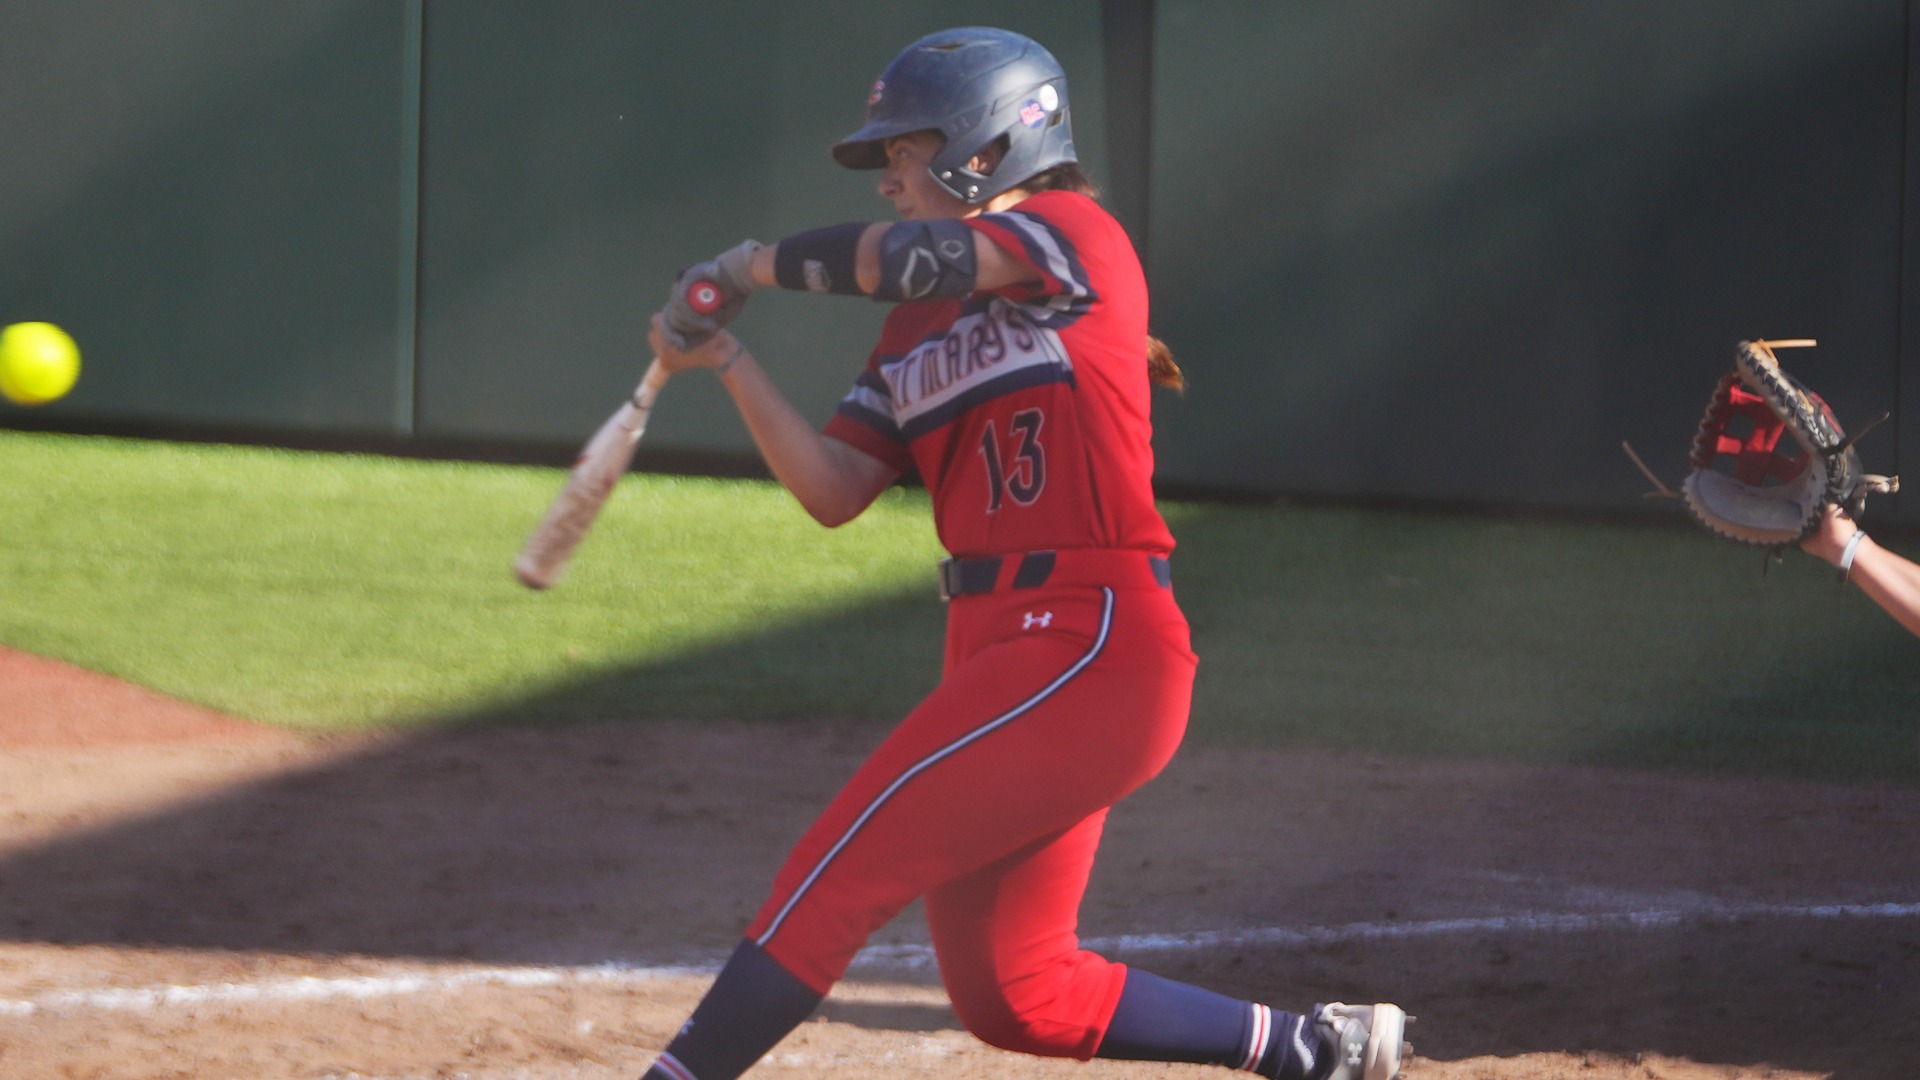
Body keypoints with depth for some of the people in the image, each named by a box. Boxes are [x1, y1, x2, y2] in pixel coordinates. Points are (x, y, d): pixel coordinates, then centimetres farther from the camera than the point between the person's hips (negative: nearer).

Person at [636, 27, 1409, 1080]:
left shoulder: (1076, 238, -6)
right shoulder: (914, 331, 17)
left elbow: (899, 255, -21)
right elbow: (834, 492, 8)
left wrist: (745, 268, -5)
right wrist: (726, 360, -2)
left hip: (1090, 647, -10)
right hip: (998, 648, 10)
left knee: (840, 869, -14)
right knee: (1009, 994, 12)